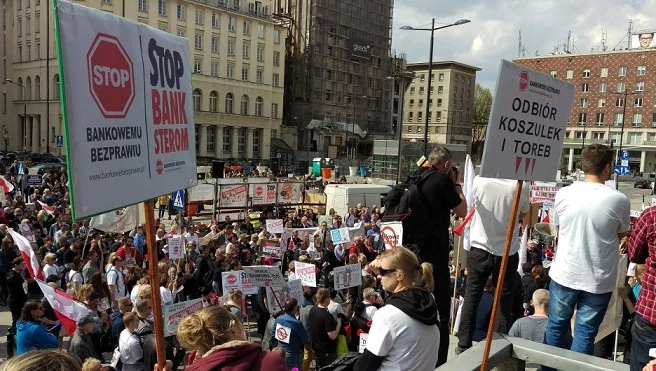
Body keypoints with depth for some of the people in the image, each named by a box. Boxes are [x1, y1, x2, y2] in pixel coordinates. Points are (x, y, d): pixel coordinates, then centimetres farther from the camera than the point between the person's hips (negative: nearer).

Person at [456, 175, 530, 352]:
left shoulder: (480, 180, -12)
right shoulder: (522, 185, -15)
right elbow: (522, 215, 3)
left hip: (480, 248, 1)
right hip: (508, 251, 0)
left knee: (472, 297, 10)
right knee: (506, 299, 14)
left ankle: (464, 344, 16)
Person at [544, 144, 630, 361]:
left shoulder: (564, 194, -6)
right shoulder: (619, 200, -13)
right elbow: (622, 234, 5)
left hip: (564, 274, 2)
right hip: (598, 280, -2)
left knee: (556, 326, 17)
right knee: (585, 332, 9)